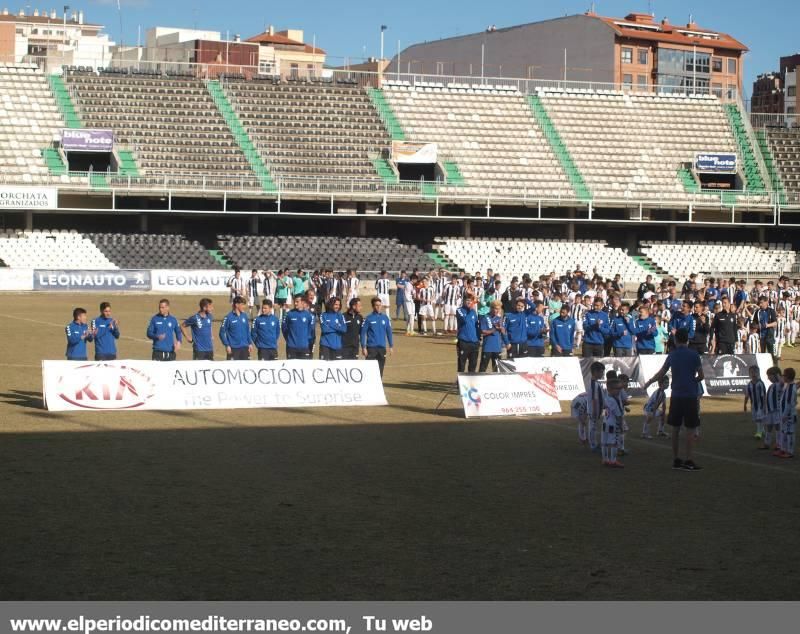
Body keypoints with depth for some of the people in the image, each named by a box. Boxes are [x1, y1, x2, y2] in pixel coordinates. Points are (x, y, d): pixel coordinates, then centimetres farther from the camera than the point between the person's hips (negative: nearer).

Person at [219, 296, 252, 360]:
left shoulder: (244, 316, 6)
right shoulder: (229, 317, -11)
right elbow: (222, 332, -9)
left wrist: (250, 343, 9)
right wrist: (227, 345, -13)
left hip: (244, 348, 5)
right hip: (234, 348, -5)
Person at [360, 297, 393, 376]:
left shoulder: (385, 318, 6)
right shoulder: (368, 318, -4)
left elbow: (389, 332, 12)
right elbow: (363, 333, -5)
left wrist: (391, 346, 9)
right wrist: (363, 347, -9)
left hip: (382, 348, 3)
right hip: (371, 348, -3)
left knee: (380, 369, 8)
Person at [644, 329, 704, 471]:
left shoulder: (672, 355, 4)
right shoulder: (694, 355, -6)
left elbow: (661, 374, 13)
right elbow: (701, 376, -4)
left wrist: (648, 383, 29)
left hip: (676, 396, 4)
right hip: (691, 396, -4)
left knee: (675, 428, 11)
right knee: (690, 429, -1)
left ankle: (676, 460, 14)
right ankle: (688, 461, -5)